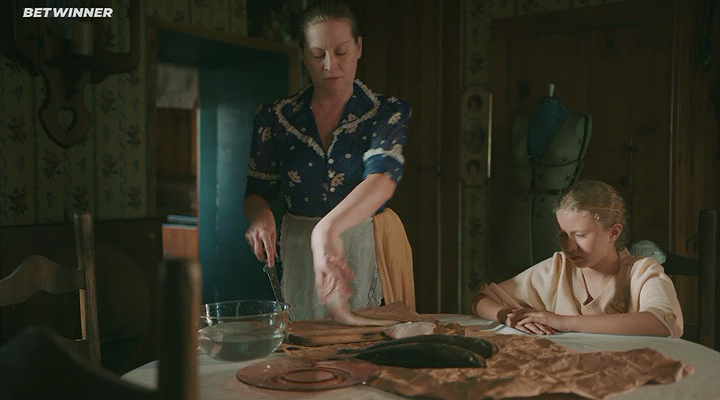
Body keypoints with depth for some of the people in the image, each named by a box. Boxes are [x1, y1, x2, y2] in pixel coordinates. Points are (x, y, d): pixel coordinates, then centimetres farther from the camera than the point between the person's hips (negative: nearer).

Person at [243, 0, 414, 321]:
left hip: (369, 251, -1)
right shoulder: (275, 118, 1)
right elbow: (256, 194, 5)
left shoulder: (387, 112, -6)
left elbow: (383, 179, -23)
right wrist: (261, 216, -20)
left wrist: (327, 228, -40)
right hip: (300, 254, 2)